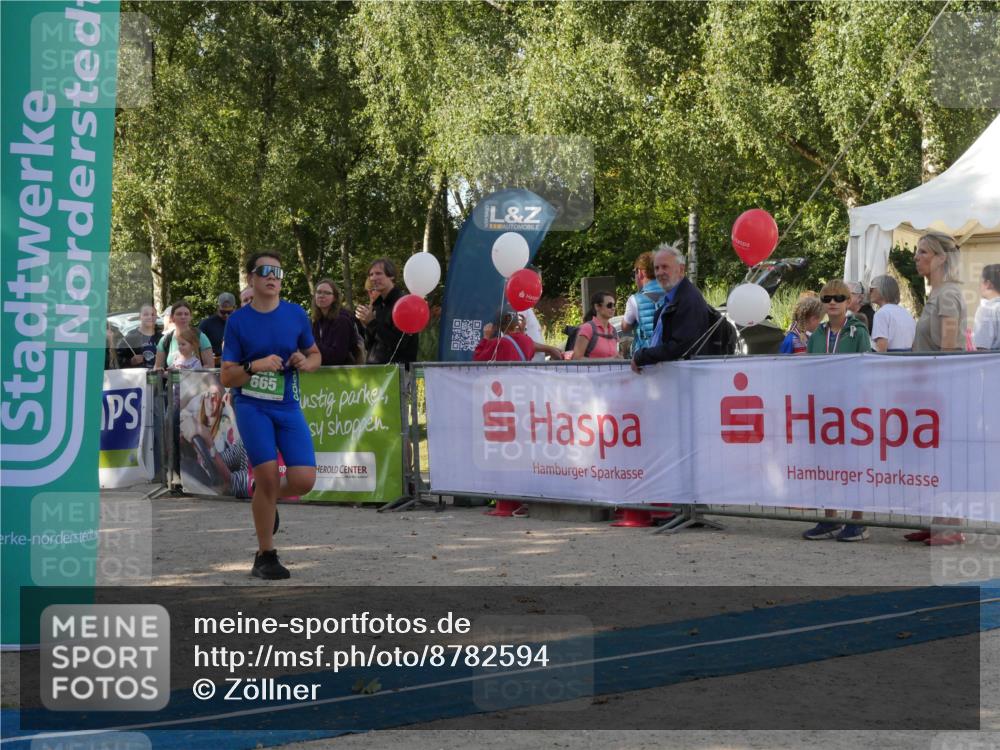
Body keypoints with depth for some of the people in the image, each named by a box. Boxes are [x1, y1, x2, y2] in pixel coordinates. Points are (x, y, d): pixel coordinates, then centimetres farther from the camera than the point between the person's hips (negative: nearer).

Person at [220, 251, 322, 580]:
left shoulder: (296, 314, 4)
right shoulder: (238, 321, -2)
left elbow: (315, 354, 17)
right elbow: (227, 377, -2)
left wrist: (306, 362, -6)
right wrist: (254, 366, -20)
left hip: (288, 406, 3)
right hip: (251, 405, -3)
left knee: (304, 480, -10)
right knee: (268, 475, -14)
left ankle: (267, 500, 28)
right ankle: (265, 556, 4)